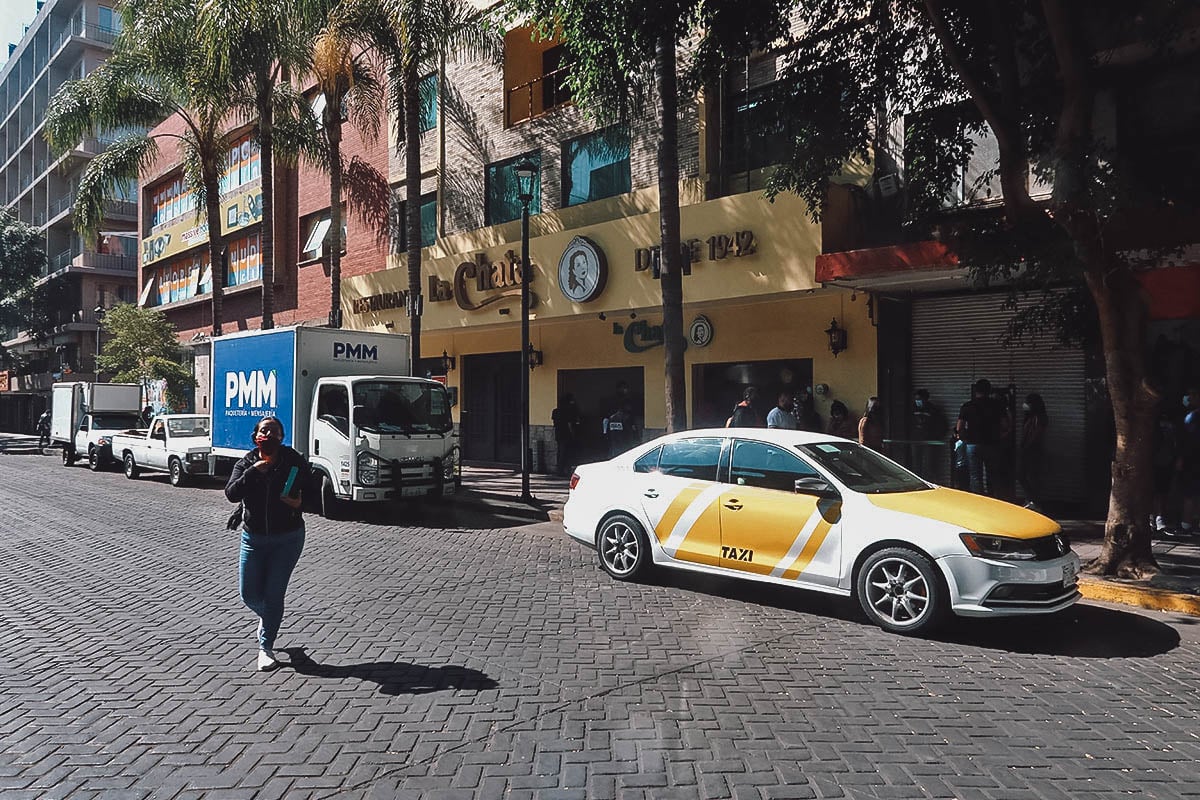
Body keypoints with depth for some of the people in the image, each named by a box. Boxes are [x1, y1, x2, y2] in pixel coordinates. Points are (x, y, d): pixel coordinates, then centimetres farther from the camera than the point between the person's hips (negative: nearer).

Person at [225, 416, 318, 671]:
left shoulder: (294, 461, -5)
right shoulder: (246, 464, -1)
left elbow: (312, 490, 3)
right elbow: (231, 494, -16)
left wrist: (300, 501, -18)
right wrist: (253, 472, -26)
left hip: (288, 538, -2)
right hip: (253, 538, 2)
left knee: (273, 595, -2)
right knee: (249, 595, 5)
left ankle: (266, 648, 15)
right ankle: (267, 617, 40)